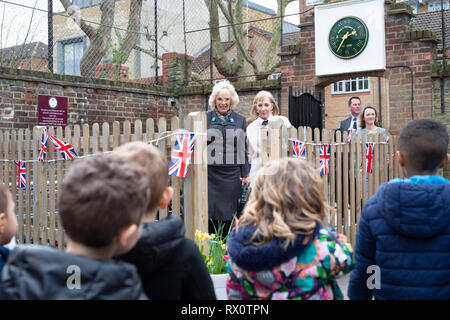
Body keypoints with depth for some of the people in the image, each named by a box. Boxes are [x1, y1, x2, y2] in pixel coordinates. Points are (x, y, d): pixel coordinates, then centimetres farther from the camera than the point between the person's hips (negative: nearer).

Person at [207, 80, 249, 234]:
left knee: (228, 215, 3)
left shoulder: (240, 120, 10)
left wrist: (245, 174, 9)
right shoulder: (205, 118, 6)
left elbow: (243, 148, 11)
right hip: (210, 173, -1)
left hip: (232, 174, 1)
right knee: (209, 211, -4)